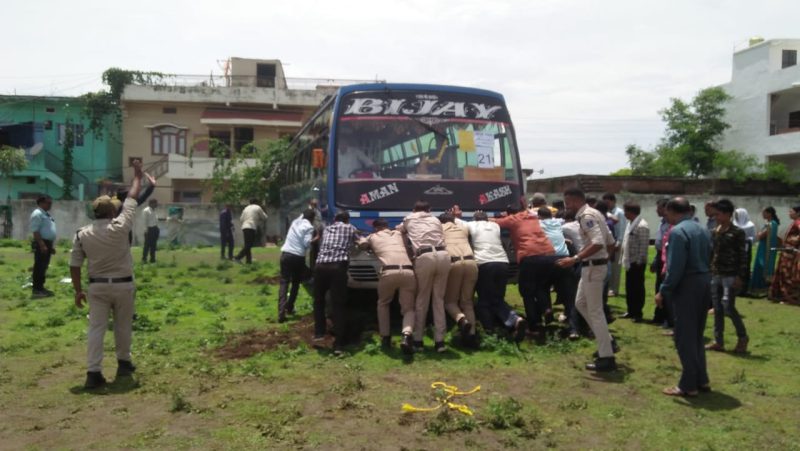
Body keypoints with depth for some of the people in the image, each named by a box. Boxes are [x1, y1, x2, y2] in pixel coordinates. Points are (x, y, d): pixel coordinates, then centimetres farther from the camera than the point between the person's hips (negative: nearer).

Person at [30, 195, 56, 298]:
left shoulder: (47, 214, 19)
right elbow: (35, 231, -20)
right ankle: (36, 290, -6)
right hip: (41, 243, -10)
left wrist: (52, 245, 21)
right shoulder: (37, 214, -12)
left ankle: (41, 287, 20)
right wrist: (42, 245, -25)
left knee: (44, 267, 13)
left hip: (47, 243, 10)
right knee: (39, 267, -8)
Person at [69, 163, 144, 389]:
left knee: (96, 328, 2)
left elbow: (74, 265, 0)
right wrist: (137, 176, 12)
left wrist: (78, 290, 9)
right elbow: (132, 199, -2)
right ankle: (124, 363, 30)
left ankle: (93, 372, -3)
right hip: (122, 285, -2)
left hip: (97, 286, 2)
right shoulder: (120, 227, -13)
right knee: (123, 326, 15)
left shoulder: (82, 234, -4)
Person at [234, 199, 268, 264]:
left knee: (247, 245, 11)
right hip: (251, 227, -7)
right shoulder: (257, 208, 5)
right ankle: (238, 257, -22)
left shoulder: (246, 208, 22)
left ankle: (249, 260, 11)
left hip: (244, 227, 7)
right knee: (248, 245, -11)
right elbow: (264, 217, 11)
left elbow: (241, 219, 18)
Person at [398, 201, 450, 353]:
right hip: (443, 255, 2)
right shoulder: (435, 220, 29)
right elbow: (441, 237, 23)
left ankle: (418, 340, 12)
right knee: (439, 299, 9)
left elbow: (398, 231, 41)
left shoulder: (409, 219, 25)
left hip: (424, 257, -2)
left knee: (421, 299, 9)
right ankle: (439, 341, 7)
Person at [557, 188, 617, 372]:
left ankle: (607, 358, 2)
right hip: (593, 265, 11)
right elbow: (610, 241, 18)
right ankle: (607, 341, 25)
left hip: (593, 266, -11)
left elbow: (598, 243, -30)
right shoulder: (593, 213, 14)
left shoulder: (586, 216, -17)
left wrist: (574, 259, -31)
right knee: (580, 303, 20)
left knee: (595, 311, -4)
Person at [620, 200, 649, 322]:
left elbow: (643, 246, -20)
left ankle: (638, 313, 10)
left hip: (637, 263, -9)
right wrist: (624, 258, 15)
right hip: (629, 262, 9)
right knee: (629, 287, 15)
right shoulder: (631, 223, 13)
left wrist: (639, 261, -19)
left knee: (638, 288, 1)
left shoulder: (641, 226, -18)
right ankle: (631, 311, 26)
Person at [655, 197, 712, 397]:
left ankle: (688, 385, 6)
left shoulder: (677, 231, -16)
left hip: (687, 285, -9)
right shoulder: (703, 229, 12)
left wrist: (664, 291, -14)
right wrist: (704, 279, 16)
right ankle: (701, 380, 23)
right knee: (697, 335, 18)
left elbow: (675, 267, -20)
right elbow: (709, 259, 13)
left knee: (685, 337, 0)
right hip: (704, 282, 9)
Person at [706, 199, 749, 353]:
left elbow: (742, 256, -10)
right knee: (717, 309, 8)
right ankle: (718, 341, 14)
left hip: (730, 275, -6)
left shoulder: (737, 232, -8)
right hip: (715, 274, 7)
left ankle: (743, 337, 12)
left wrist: (741, 276, -15)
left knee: (728, 307, -10)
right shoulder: (714, 232, 10)